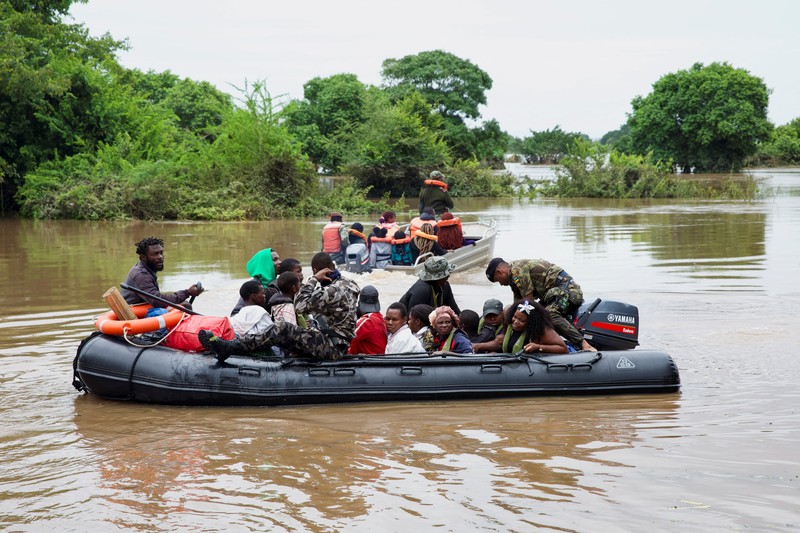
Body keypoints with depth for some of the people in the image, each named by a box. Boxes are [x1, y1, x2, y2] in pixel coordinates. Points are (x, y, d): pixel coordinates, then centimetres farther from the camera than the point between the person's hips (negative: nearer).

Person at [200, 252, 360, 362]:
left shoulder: (333, 291, -18)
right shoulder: (344, 283, 13)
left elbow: (301, 305, -19)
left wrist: (314, 279, -12)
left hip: (332, 346, -10)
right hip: (335, 344, 10)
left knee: (283, 330, -19)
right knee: (280, 336, 2)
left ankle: (229, 346, -22)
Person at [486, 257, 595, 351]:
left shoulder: (517, 271, -12)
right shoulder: (514, 276, 20)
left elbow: (528, 301, -14)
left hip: (565, 288, -11)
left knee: (550, 315, -32)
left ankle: (584, 344, -46)